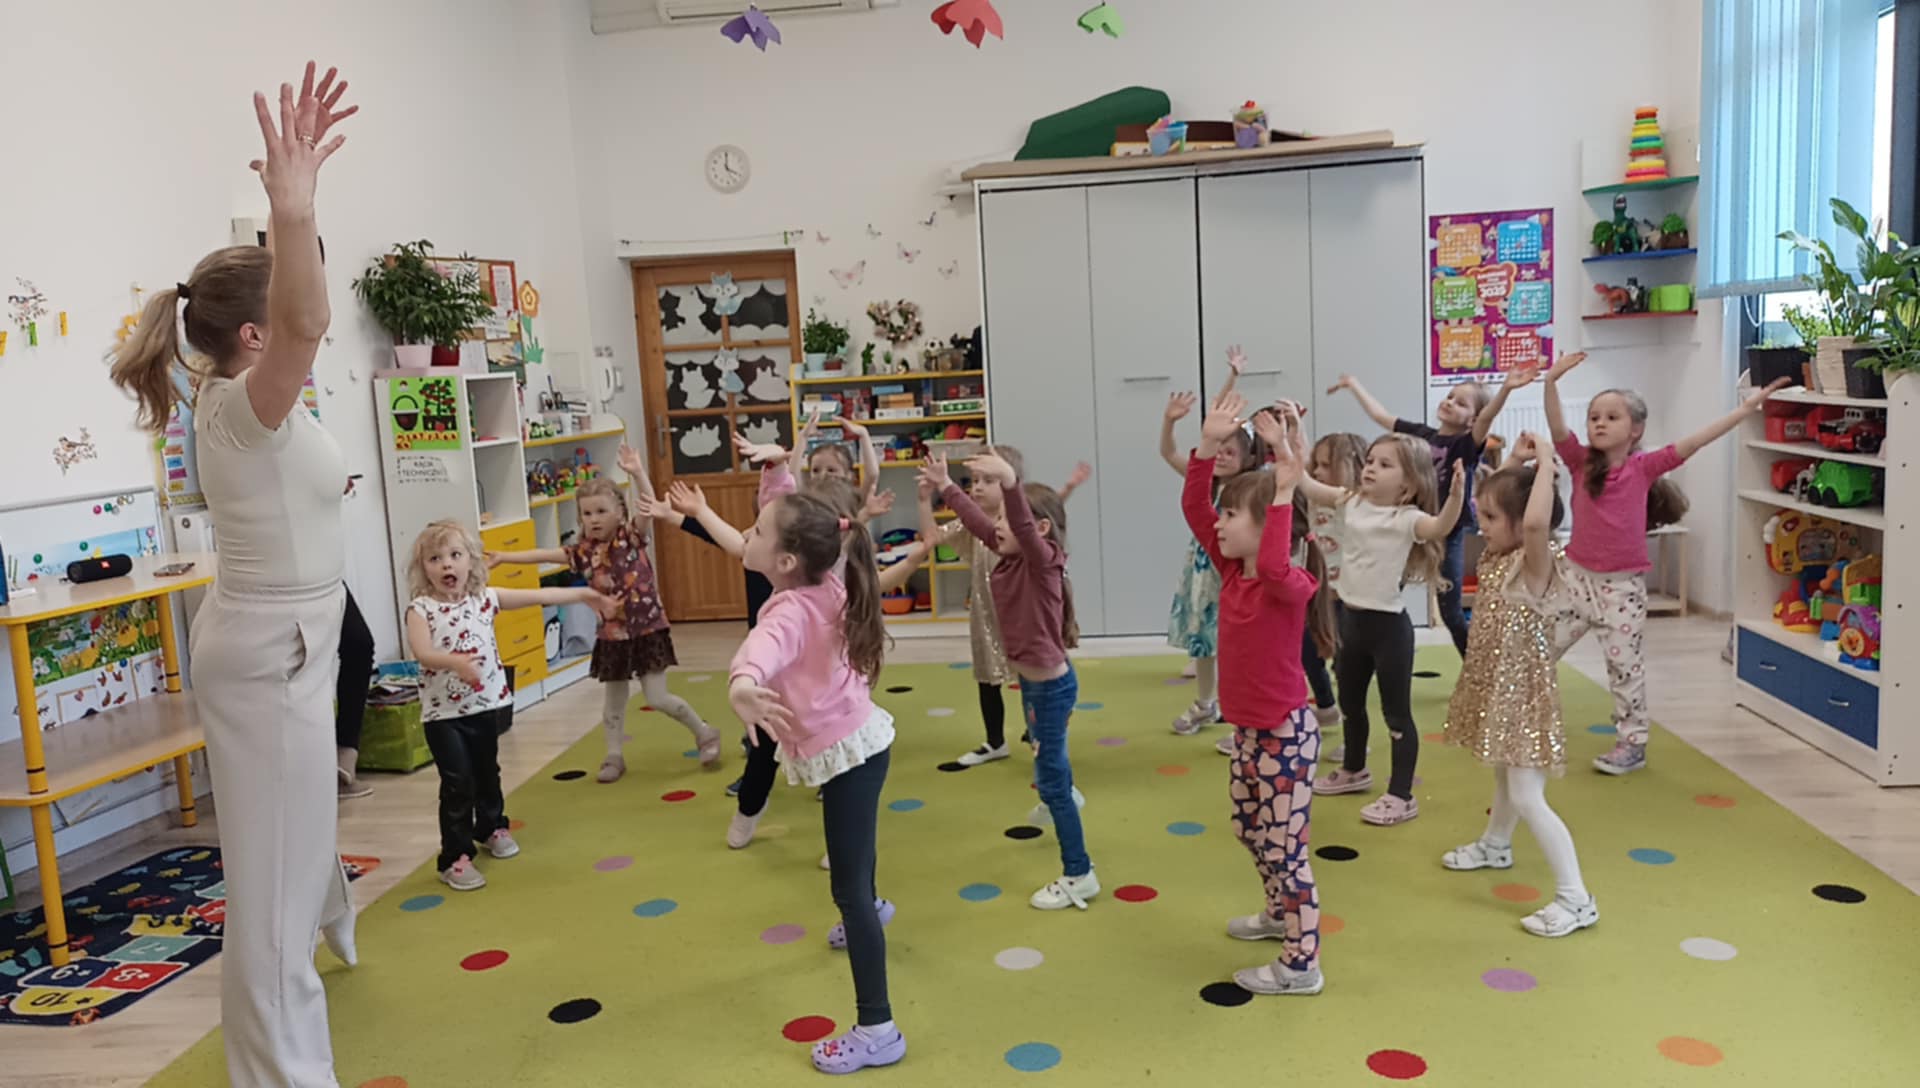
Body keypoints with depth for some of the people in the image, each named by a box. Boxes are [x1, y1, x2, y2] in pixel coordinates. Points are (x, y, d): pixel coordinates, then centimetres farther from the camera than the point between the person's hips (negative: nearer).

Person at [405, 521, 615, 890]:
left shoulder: (485, 598, 0)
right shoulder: (420, 609, -12)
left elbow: (537, 597, 2)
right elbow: (422, 652, -27)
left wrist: (583, 594, 2)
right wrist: (454, 661, -47)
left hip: (486, 705, 4)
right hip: (443, 712, -4)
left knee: (487, 773, 21)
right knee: (457, 784, -6)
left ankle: (491, 827, 44)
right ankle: (455, 858, 5)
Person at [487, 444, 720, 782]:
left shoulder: (632, 536, -8)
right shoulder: (584, 551, 2)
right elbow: (544, 554, 5)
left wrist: (637, 473, -36)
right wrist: (504, 557, 3)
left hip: (647, 629, -5)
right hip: (612, 636, 5)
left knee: (658, 698, -5)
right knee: (612, 701, 12)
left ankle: (705, 734, 14)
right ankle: (614, 757, 26)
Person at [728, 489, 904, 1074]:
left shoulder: (792, 610, -30)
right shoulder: (824, 583, -6)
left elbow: (766, 645, -54)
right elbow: (795, 522, 13)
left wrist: (742, 682, -73)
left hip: (844, 753, -10)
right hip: (858, 740, 10)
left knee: (847, 889, -7)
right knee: (853, 850, 37)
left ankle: (877, 1030, -3)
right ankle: (871, 907, 67)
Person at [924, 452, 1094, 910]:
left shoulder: (1042, 561, -21)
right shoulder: (1012, 557, 2)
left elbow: (1025, 526, -41)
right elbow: (978, 522, 15)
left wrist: (1010, 483, -58)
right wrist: (945, 487, 16)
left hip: (1050, 686, -9)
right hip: (1036, 682, 9)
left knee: (1050, 778, -1)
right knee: (1051, 767, 28)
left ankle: (1079, 875, 8)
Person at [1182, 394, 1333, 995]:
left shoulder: (1292, 584, -22)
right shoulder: (1232, 572, 0)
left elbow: (1273, 568, -48)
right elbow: (1192, 508, -2)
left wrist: (1284, 493, -46)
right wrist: (1208, 445, -10)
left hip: (1285, 732, -9)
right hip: (1248, 729, 9)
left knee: (1284, 844, 0)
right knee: (1249, 828, 25)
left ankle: (1301, 964, 13)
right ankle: (1281, 913, 47)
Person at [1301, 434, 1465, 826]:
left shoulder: (1406, 519, -15)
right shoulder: (1351, 503, 3)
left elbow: (1440, 527, -35)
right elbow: (1308, 486, 1)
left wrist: (1457, 493, -52)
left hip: (1387, 623, -7)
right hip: (1351, 618, 7)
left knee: (1396, 712, 1)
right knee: (1349, 702, 23)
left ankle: (1401, 795, 10)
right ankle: (1354, 770, 43)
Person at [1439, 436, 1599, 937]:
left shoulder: (1537, 563, -23)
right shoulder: (1499, 557, 2)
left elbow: (1535, 522, -46)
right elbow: (1499, 499, 18)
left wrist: (1544, 462, -34)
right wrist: (1515, 461, 4)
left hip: (1523, 691, -9)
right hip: (1498, 686, 9)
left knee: (1527, 797, -8)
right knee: (1505, 775, 29)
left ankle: (1575, 899, -2)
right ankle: (1495, 845, 50)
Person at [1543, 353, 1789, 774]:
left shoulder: (1644, 467, -4)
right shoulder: (1581, 462, -2)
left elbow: (1693, 442, -8)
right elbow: (1557, 428, -16)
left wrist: (1746, 408, -11)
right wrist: (1552, 381, -31)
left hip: (1623, 585, -1)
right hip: (1579, 577, 2)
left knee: (1626, 666, 6)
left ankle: (1632, 744, 19)